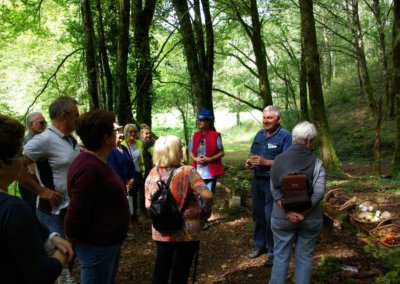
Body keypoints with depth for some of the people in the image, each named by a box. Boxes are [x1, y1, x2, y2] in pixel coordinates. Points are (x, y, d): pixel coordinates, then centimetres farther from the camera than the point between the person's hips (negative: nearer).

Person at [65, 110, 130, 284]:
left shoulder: (98, 163, 10)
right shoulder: (89, 168, -25)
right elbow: (77, 211, -24)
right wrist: (72, 239, -13)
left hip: (108, 242, 10)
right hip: (96, 246, -10)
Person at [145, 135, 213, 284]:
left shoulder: (152, 174, -5)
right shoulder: (187, 172, -17)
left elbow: (148, 205, 0)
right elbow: (207, 195, -26)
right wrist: (206, 211, -7)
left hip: (161, 232, 4)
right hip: (186, 233, -3)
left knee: (161, 267, 21)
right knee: (180, 271, 14)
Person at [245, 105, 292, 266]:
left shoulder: (285, 136, -12)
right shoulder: (259, 134, 9)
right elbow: (253, 154, 19)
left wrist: (266, 162, -25)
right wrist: (249, 161, -4)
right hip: (257, 180, 7)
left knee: (270, 217, -2)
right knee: (258, 214, 15)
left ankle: (273, 252, 13)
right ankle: (260, 245, 32)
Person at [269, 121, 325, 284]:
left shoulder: (279, 160, -4)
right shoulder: (316, 163, -9)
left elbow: (274, 189, -9)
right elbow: (318, 192, -18)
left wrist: (287, 211, -13)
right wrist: (303, 213, -16)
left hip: (282, 216, 1)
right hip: (310, 218, -1)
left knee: (281, 255, 13)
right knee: (304, 257, 13)